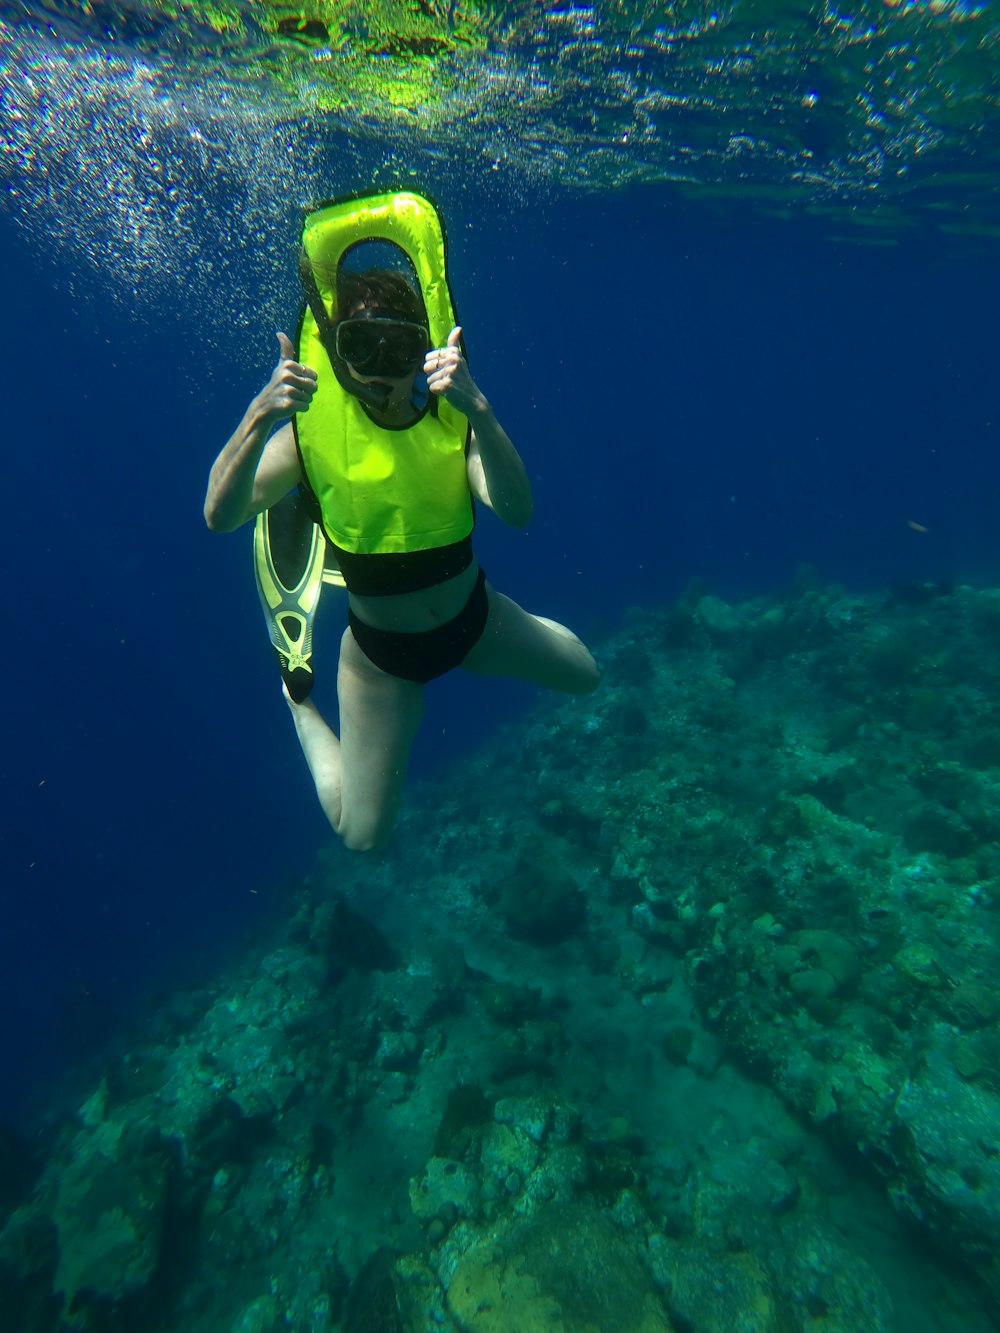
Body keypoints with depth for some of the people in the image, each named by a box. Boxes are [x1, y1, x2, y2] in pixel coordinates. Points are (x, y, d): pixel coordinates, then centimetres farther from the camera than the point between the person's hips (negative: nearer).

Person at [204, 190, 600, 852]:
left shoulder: (453, 415, -15)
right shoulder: (313, 427, -18)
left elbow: (517, 510, -32)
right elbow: (221, 516, -29)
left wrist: (477, 410, -46)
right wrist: (259, 420, -44)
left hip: (474, 618, 3)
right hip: (381, 652, -2)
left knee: (585, 677, 19)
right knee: (363, 836, 4)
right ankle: (300, 700, 28)